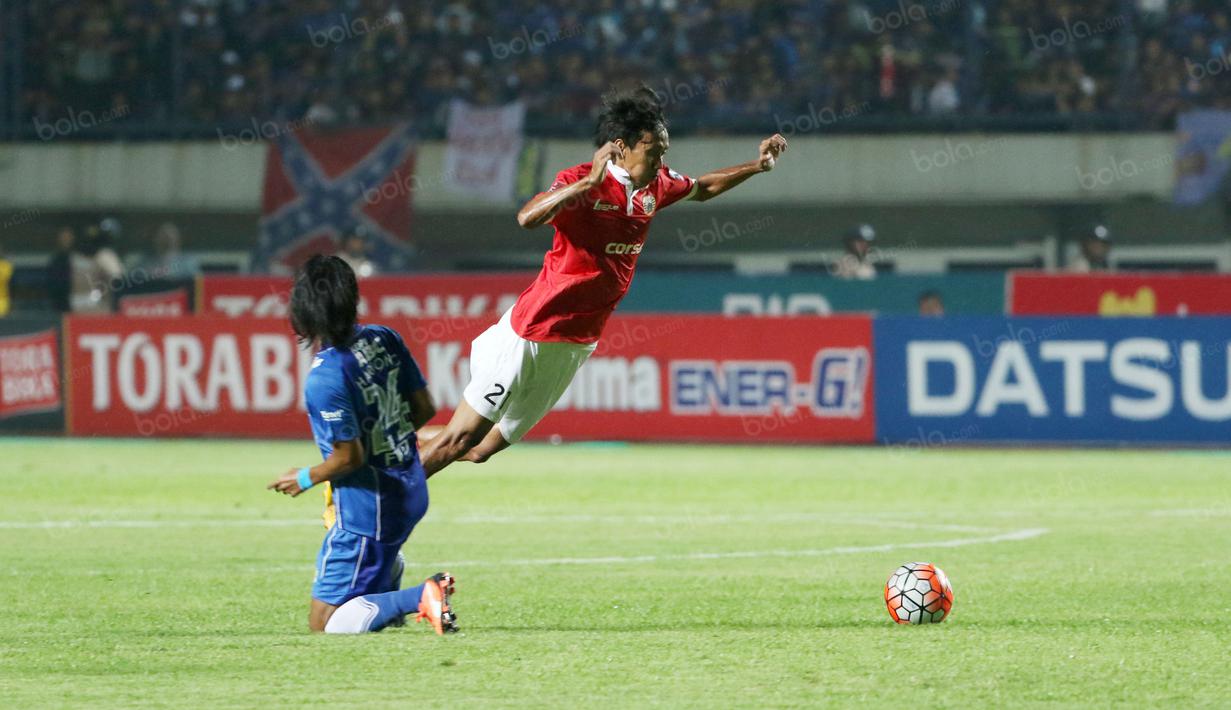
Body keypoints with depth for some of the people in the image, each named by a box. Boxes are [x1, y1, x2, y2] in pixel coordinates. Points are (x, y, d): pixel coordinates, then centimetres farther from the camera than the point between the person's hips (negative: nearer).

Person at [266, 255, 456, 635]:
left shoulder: (323, 378, -25)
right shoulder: (385, 339, -3)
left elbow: (349, 456, -21)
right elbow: (425, 408, 5)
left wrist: (306, 478, -2)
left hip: (368, 508, -8)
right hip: (412, 492, 8)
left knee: (324, 621, -1)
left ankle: (420, 598, -17)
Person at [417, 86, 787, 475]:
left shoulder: (657, 185, 4)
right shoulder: (582, 182, -18)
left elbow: (702, 188, 27)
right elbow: (528, 217, -36)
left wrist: (756, 166, 17)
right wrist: (589, 183, -44)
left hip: (575, 345, 7)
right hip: (531, 335, -7)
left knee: (481, 449, 9)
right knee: (460, 439, -9)